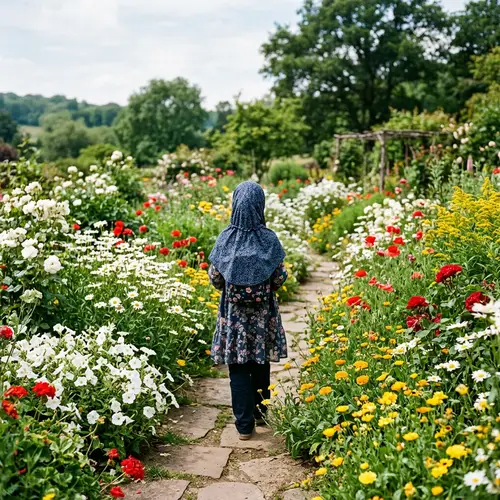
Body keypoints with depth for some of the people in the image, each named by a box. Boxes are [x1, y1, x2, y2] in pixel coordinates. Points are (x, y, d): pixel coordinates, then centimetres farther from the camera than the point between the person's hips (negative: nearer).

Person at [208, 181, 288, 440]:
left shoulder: (225, 239, -9)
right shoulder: (269, 239, -11)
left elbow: (215, 278, -4)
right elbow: (280, 278, -6)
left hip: (234, 313, -1)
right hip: (263, 313, 1)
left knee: (238, 367, 7)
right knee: (261, 364, 19)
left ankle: (245, 424, 9)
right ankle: (260, 412, 35)